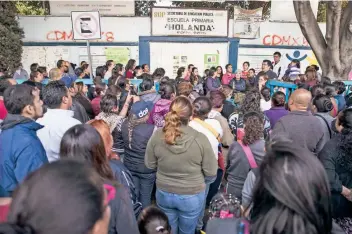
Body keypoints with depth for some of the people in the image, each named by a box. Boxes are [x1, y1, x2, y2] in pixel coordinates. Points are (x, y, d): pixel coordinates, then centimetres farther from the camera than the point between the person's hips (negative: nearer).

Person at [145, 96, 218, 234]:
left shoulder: (157, 136, -19)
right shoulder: (200, 139, -26)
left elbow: (150, 165, -3)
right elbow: (211, 172, -14)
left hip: (164, 193, 2)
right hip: (192, 196, -2)